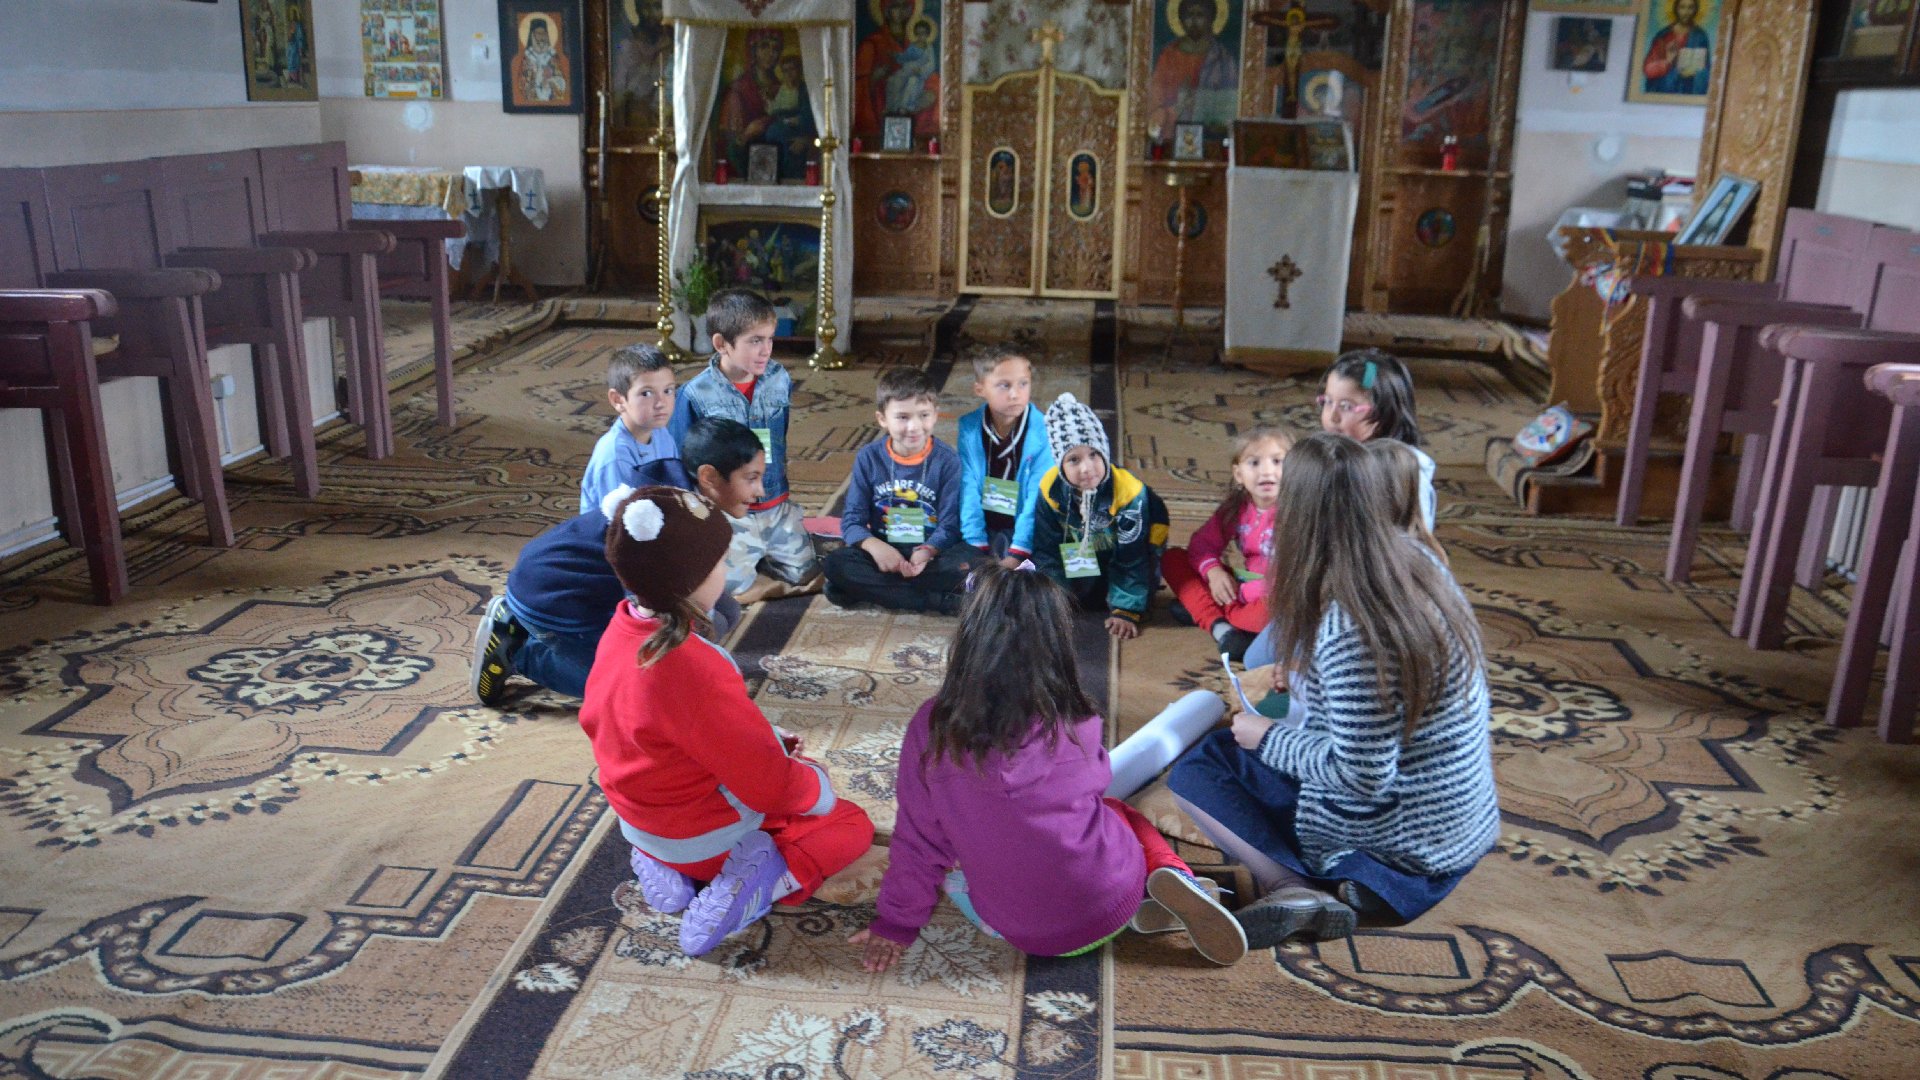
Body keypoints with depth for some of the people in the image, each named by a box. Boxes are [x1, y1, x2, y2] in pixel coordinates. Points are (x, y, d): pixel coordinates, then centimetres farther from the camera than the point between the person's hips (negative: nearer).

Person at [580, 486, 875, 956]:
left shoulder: (623, 630, -9)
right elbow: (770, 785, -25)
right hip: (704, 842, -8)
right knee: (852, 824, 8)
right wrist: (816, 785, -5)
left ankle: (664, 867, 9)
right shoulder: (698, 672, -36)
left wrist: (769, 740, 6)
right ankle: (759, 883, -15)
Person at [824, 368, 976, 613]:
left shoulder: (947, 460, -5)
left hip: (930, 553, -2)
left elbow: (950, 524, -8)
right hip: (883, 552, 2)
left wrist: (926, 552, -30)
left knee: (967, 560, -32)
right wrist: (874, 546, -26)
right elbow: (852, 520, -3)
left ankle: (874, 589, -24)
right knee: (837, 561, -27)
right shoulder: (869, 457, -1)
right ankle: (940, 600, -28)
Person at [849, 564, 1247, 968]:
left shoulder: (933, 727, -14)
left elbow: (919, 835, -5)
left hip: (1017, 931, -1)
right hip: (1112, 907, 2)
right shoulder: (1075, 725, -11)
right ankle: (1171, 877, 2)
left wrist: (897, 921, 12)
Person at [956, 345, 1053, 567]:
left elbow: (1037, 498, -14)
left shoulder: (1043, 432, -11)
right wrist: (976, 547, -15)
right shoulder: (969, 428, -5)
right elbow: (968, 491, -7)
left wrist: (1016, 555, -21)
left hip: (1020, 525, -2)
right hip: (985, 526, 3)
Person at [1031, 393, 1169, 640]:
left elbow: (1130, 558, -28)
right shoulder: (1050, 490, -26)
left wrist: (1125, 611, -27)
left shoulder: (1129, 492, -36)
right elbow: (1046, 549, -14)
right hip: (1078, 552, 3)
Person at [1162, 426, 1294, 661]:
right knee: (1172, 559, 1)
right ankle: (1220, 627, -18)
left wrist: (1244, 592, -21)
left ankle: (1201, 611, -20)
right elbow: (1203, 543, 7)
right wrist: (1213, 571, -13)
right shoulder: (1236, 508, 1)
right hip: (1243, 590, 7)